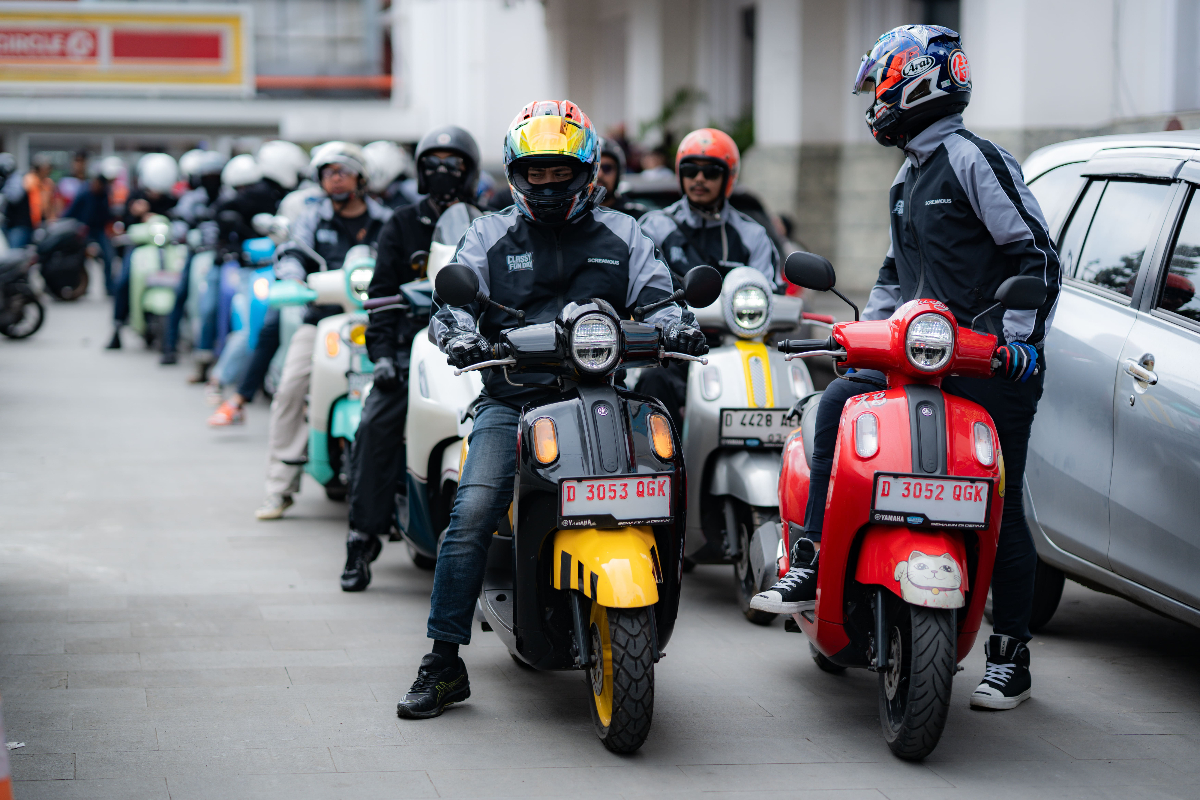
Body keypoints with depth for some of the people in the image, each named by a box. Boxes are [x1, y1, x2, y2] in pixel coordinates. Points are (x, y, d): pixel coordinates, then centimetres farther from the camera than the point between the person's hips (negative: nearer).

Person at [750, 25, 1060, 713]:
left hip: (994, 366, -8)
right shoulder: (908, 178, 20)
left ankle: (1012, 658, 6)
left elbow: (1037, 256, -12)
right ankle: (811, 570, -11)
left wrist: (1017, 336, -18)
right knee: (838, 403, -12)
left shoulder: (975, 159, -8)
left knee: (1000, 506, -3)